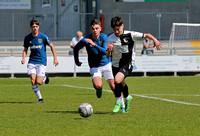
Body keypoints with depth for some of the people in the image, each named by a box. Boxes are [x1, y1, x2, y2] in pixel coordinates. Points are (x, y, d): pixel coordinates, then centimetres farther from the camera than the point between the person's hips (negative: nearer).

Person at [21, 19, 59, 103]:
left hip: (42, 62, -3)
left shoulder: (43, 36, -6)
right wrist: (23, 58, -6)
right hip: (32, 62, 3)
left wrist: (55, 58, 1)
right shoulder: (27, 38, 2)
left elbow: (51, 46, 5)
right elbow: (25, 49, 13)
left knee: (39, 82, -12)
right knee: (33, 81, -13)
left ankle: (45, 77, 23)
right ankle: (40, 99, 1)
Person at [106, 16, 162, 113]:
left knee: (117, 80, -26)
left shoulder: (130, 35, -9)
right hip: (115, 64, 4)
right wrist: (109, 51, -23)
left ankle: (118, 102, -8)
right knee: (121, 84, 17)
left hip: (127, 64, -4)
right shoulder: (110, 39, -4)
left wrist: (155, 40, -18)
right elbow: (107, 56, 0)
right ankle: (127, 98, 50)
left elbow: (146, 35, -1)